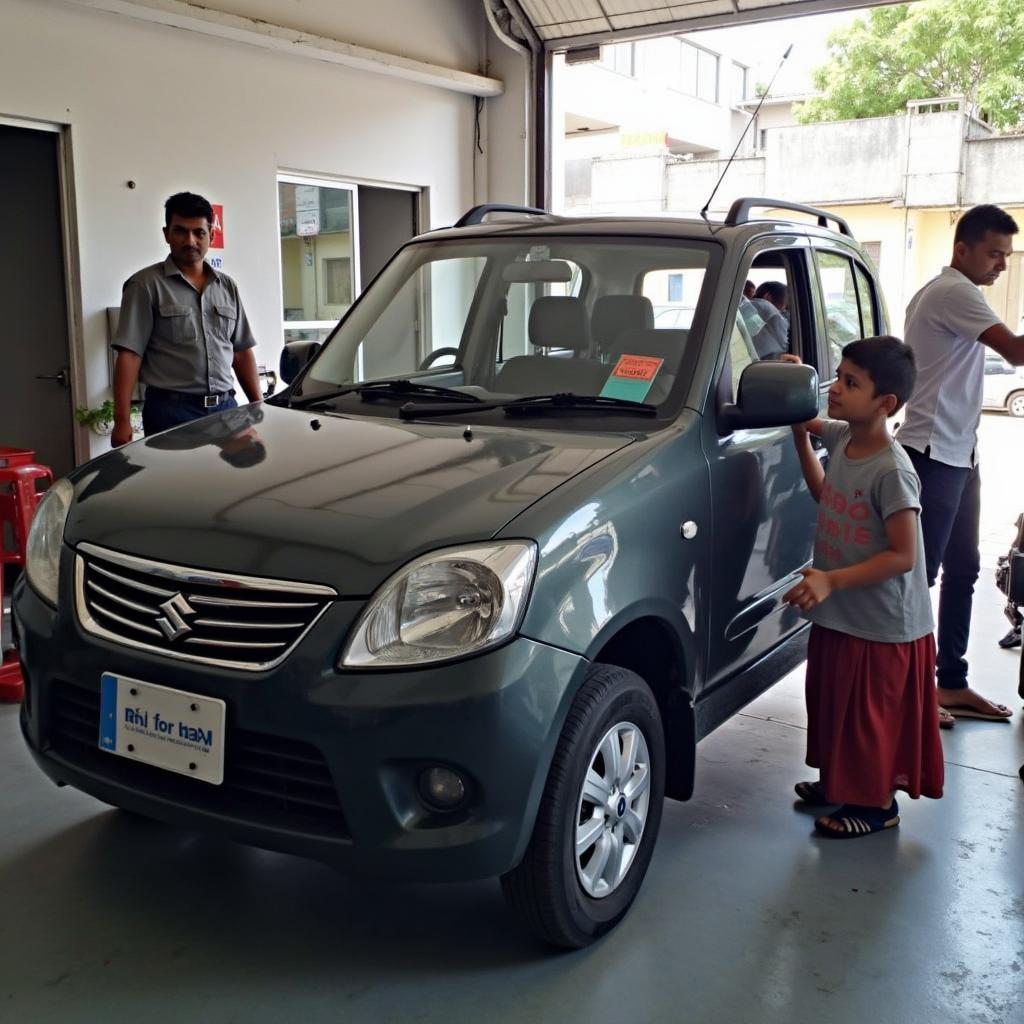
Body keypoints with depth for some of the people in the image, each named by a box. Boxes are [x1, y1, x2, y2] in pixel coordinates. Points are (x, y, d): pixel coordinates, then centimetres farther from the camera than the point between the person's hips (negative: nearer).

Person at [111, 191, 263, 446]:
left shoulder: (227, 287, 14)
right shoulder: (146, 285, -1)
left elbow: (242, 353, 17)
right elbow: (129, 354, -7)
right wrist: (122, 420, -15)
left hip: (226, 408, 4)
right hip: (171, 411, -4)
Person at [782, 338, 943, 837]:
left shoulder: (891, 470, -25)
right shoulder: (840, 437, -2)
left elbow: (903, 556, -23)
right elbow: (825, 496, 19)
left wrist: (831, 581, -29)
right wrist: (799, 427, 7)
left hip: (880, 626, -8)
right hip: (839, 615, 8)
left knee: (871, 714, 7)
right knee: (834, 701, 22)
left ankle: (878, 804, 27)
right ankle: (842, 782, 42)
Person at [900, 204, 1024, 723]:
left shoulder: (945, 293, 19)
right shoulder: (954, 293, -14)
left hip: (957, 452, 11)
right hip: (934, 452, -11)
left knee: (962, 570, 12)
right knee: (919, 570, -6)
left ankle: (951, 682, 19)